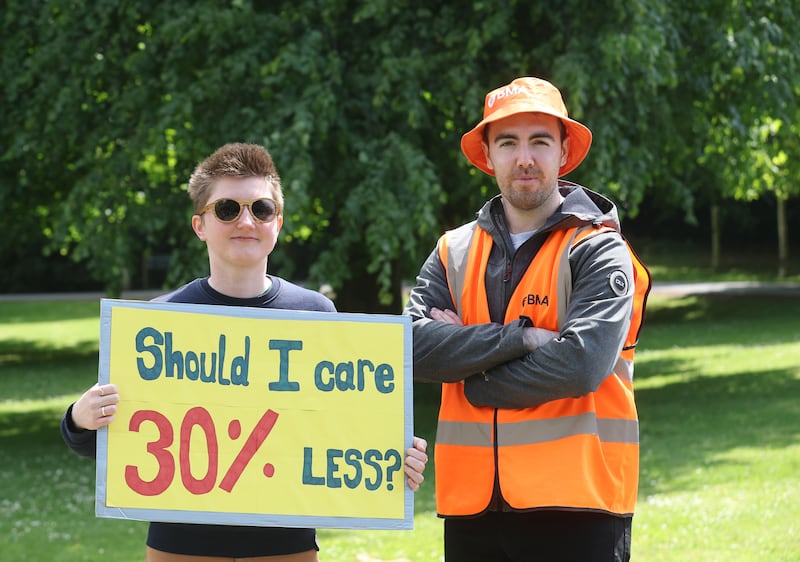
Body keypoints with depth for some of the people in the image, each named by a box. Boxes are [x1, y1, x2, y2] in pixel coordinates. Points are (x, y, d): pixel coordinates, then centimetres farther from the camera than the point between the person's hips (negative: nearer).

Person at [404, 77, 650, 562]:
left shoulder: (599, 251, -1)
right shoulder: (455, 252, 12)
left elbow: (581, 365, -17)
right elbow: (414, 348, -4)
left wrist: (471, 376, -7)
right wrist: (520, 338, -13)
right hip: (472, 503, 4)